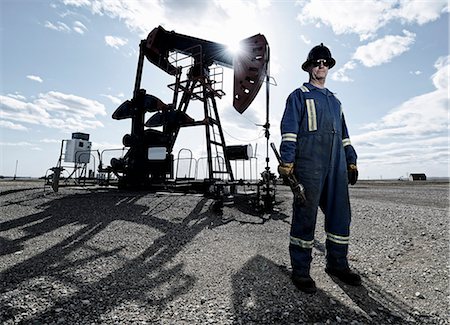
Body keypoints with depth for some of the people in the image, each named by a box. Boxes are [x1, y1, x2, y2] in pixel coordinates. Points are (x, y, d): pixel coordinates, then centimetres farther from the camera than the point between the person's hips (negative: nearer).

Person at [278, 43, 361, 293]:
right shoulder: (299, 95, 8)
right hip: (309, 163, -7)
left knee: (341, 213, 8)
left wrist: (351, 161, 17)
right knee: (306, 214, -6)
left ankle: (337, 264, 23)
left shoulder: (335, 100, 28)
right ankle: (300, 271, 5)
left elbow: (344, 134, 26)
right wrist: (287, 162, -16)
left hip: (337, 164, 7)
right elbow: (289, 129, -5)